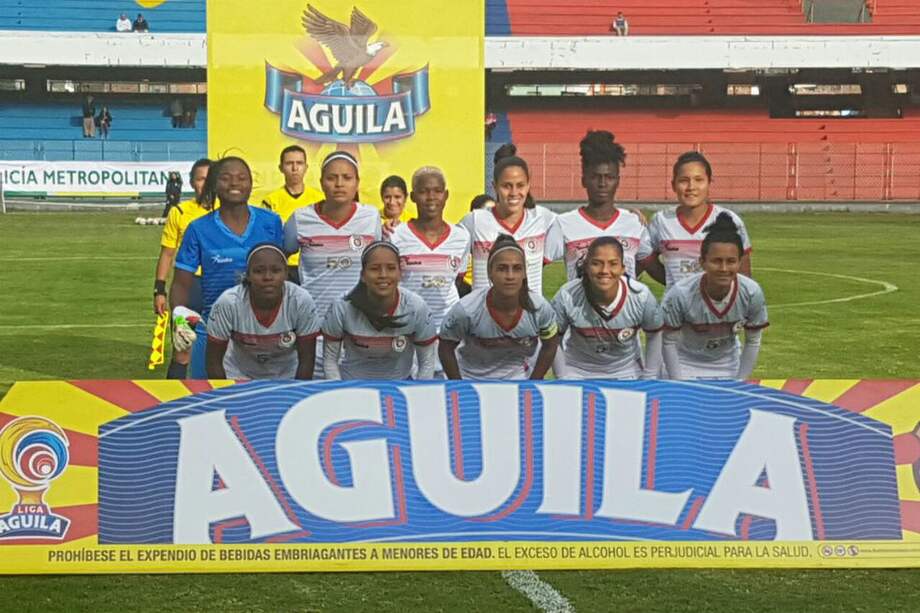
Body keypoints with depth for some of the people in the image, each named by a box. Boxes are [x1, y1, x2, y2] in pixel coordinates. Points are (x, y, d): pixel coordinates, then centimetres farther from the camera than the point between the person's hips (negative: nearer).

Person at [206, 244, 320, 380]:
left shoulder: (301, 301, -22)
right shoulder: (227, 303, -24)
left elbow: (306, 361, -12)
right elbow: (213, 361, -13)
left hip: (286, 379, 0)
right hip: (239, 377, 0)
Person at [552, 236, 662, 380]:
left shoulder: (642, 297, -23)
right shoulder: (567, 297, -26)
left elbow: (654, 335, -4)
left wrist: (649, 378, -3)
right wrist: (563, 378, -8)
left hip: (627, 373, 1)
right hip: (578, 371, -1)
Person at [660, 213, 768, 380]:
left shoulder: (752, 293, -23)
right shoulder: (680, 294, -30)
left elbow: (753, 342, -7)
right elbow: (669, 342, -16)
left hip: (728, 368, 2)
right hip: (686, 367, -2)